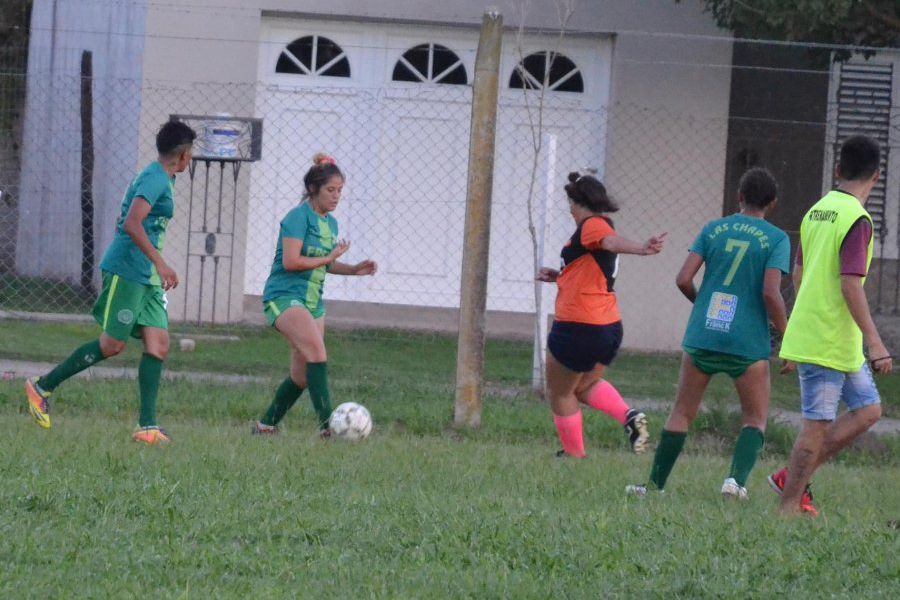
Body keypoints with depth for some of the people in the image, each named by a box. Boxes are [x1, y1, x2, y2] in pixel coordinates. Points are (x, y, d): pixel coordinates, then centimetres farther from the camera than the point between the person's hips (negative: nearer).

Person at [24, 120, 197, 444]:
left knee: (158, 344, -2)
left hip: (145, 278, 10)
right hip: (125, 271, -10)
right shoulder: (155, 179, -13)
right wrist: (160, 263, -26)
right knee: (112, 344, -7)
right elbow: (131, 224, -24)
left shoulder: (159, 179, 18)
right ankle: (43, 386, 6)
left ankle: (147, 426, -8)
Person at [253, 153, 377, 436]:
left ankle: (267, 424, 23)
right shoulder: (299, 217, -12)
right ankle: (327, 423, -31)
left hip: (313, 301, 9)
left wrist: (354, 269, 11)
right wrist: (329, 257, -16)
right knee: (316, 351, -26)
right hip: (284, 296, -9)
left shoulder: (330, 223, 14)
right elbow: (291, 261, -20)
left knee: (302, 375, 8)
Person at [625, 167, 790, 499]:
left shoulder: (712, 229, 7)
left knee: (682, 413, 14)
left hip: (701, 336, 3)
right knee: (756, 418, 10)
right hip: (748, 344, -3)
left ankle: (655, 484, 12)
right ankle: (737, 478, -12)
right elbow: (770, 292, -14)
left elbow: (683, 279, 0)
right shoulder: (776, 239, -2)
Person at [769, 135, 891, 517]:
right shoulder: (856, 219, -17)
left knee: (868, 409, 15)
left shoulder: (817, 211, 10)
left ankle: (793, 479, 14)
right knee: (818, 425, -2)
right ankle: (789, 506, 3)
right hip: (830, 341, -9)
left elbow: (799, 273, 18)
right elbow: (850, 284, -22)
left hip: (809, 336, 9)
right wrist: (875, 343, -22)